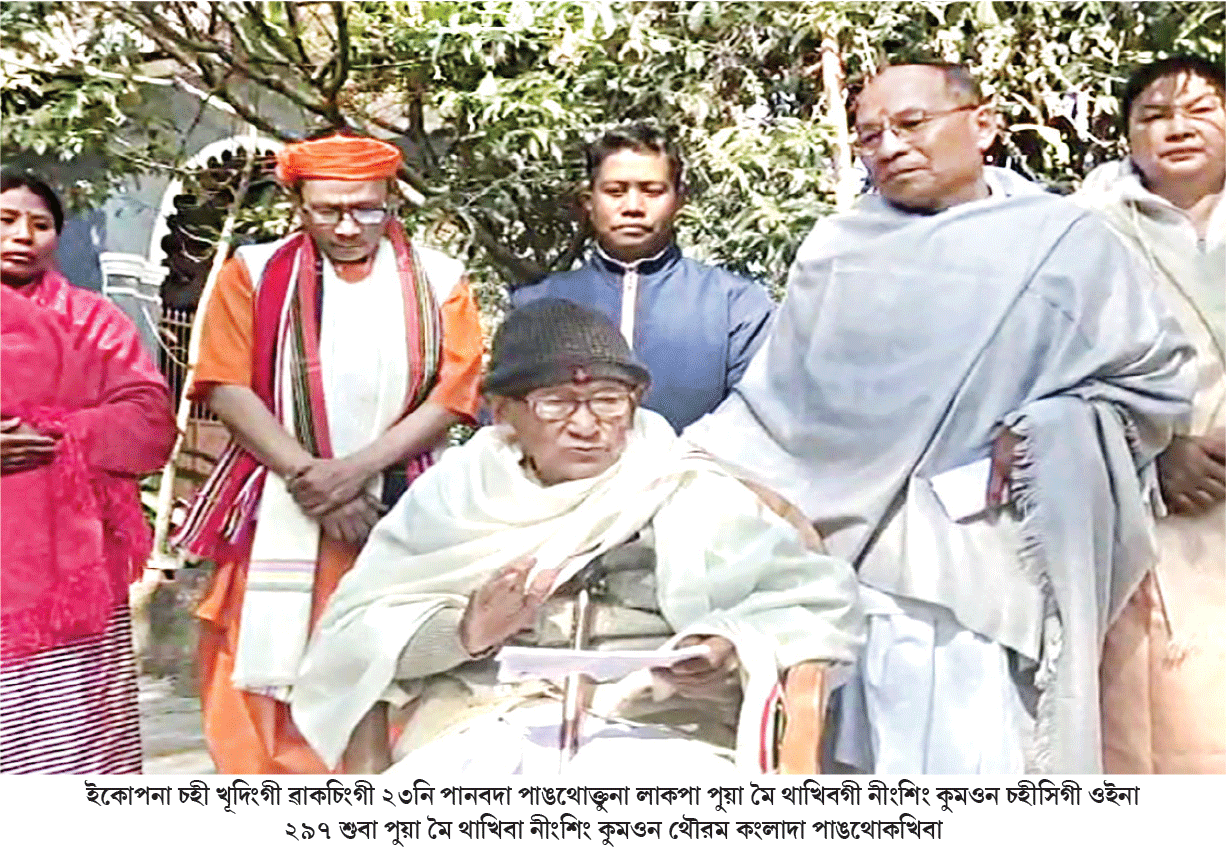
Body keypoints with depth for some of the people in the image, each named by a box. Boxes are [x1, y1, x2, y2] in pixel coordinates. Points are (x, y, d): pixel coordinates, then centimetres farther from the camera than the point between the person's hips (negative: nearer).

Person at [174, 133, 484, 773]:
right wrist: (307, 475, -12)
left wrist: (356, 469, -12)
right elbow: (227, 387, -2)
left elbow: (453, 395, -2)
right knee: (266, 673, 1)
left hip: (399, 514, 0)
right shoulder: (255, 271, 6)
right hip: (279, 515, 0)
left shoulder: (439, 280, 6)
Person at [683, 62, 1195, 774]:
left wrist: (1041, 438, -7)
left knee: (953, 755, -9)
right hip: (820, 542, 3)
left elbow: (1156, 378, 7)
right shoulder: (837, 247, 14)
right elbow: (775, 393, 14)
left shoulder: (1063, 243, 6)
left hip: (958, 569, -2)